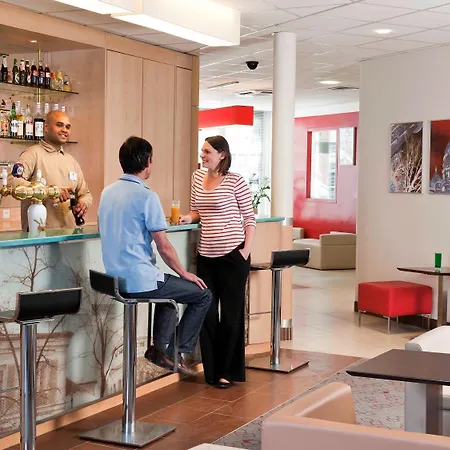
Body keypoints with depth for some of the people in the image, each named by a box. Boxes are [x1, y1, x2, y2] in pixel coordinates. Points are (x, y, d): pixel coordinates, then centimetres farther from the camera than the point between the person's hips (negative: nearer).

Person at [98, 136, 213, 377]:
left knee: (170, 285, 33)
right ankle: (174, 354, 12)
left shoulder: (107, 192, 7)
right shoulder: (146, 196, -17)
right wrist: (184, 273, 1)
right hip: (140, 282, -9)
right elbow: (164, 248, -15)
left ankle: (158, 348, 27)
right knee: (203, 294, 7)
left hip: (116, 278, 9)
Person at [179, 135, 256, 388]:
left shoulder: (236, 182, -7)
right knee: (207, 314, 7)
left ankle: (229, 372, 16)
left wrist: (247, 249, -13)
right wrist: (188, 218, -1)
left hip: (233, 255, -5)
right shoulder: (198, 177, 8)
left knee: (231, 314, 4)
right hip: (206, 255, 5)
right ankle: (212, 371, 20)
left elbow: (250, 218, -5)